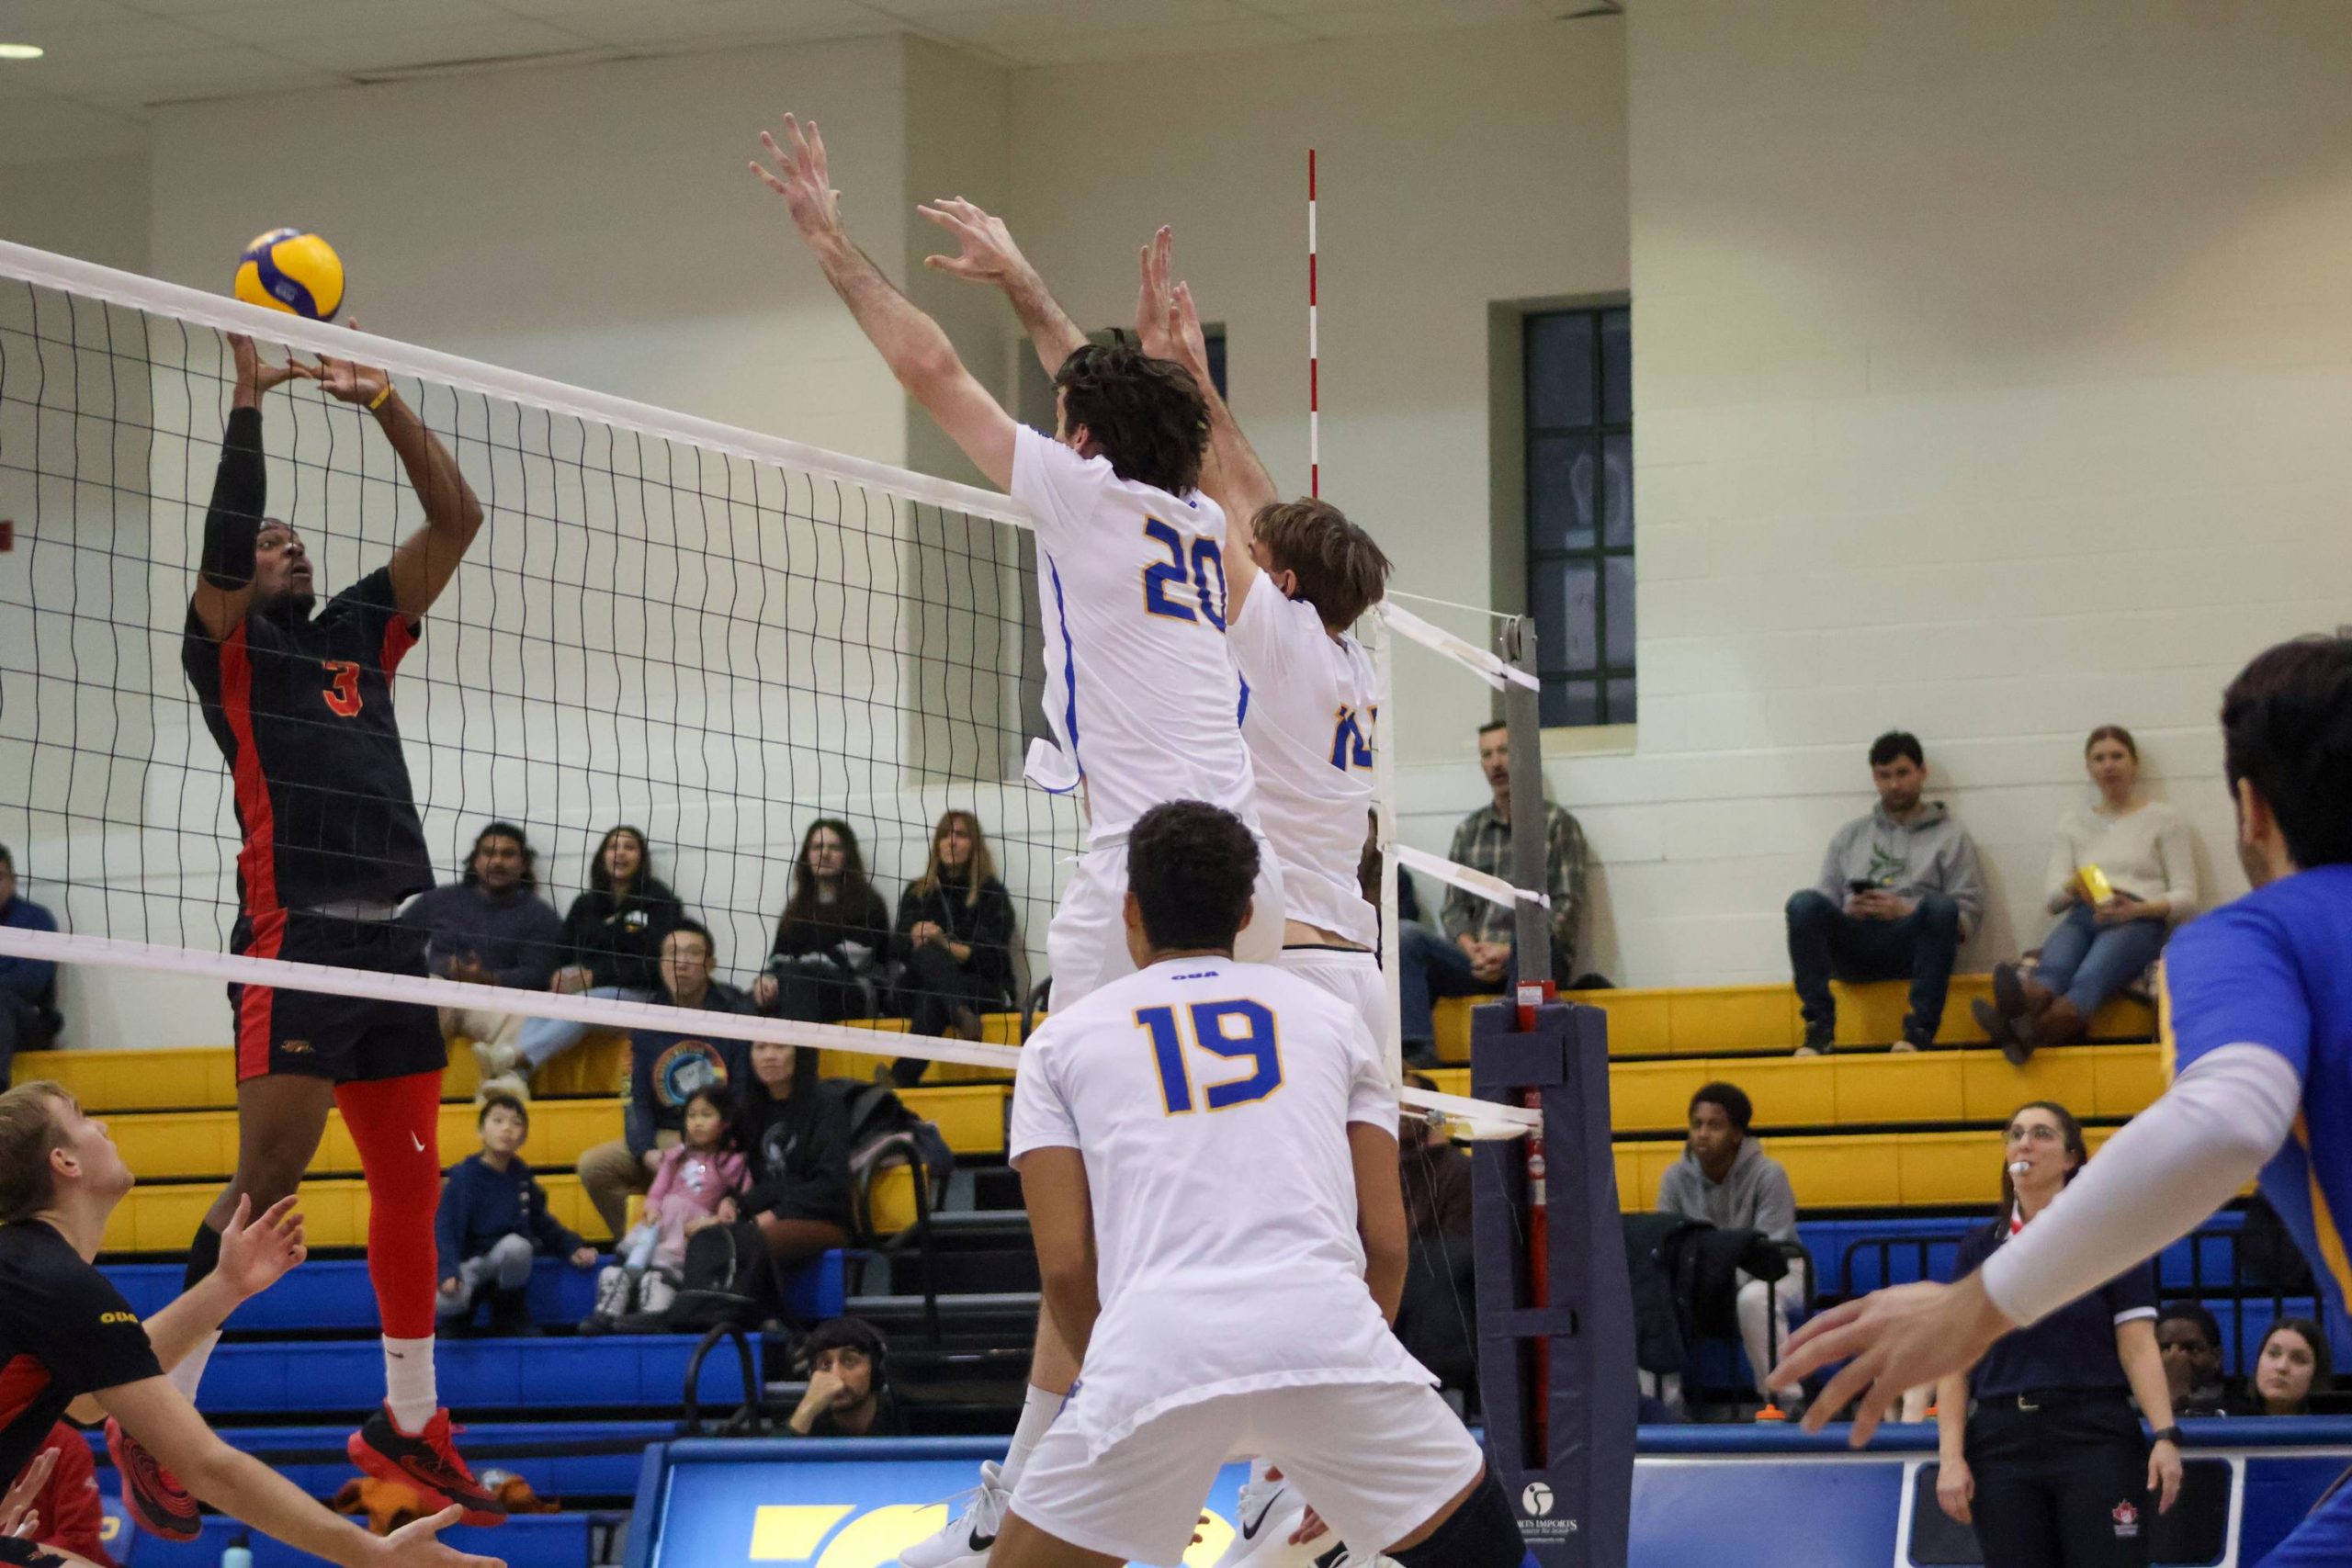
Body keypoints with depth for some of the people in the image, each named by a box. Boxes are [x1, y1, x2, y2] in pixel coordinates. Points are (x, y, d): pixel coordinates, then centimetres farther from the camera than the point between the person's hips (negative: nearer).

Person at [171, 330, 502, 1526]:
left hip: (397, 941, 6)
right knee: (271, 1175, -12)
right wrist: (249, 399, -13)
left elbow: (456, 520, 17)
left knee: (410, 1186, 9)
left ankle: (409, 1426, 19)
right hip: (296, 938, -6)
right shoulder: (229, 645, 6)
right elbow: (224, 534, -12)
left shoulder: (359, 631, 20)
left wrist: (386, 404, 10)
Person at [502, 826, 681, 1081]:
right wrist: (560, 979, -9)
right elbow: (563, 955, 18)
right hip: (579, 988, 4)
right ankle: (509, 1079, -54)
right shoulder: (585, 905, 22)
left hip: (639, 994, -4)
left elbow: (655, 965, -4)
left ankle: (516, 1056, -58)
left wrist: (595, 977, -15)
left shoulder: (659, 901, 7)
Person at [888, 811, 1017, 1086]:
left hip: (985, 992, -2)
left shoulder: (992, 894, 9)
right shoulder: (917, 893, 19)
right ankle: (964, 1019, -64)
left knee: (933, 997, -37)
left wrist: (945, 943, -17)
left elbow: (992, 958, -3)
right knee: (927, 954, -34)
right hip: (921, 988, 2)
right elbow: (896, 947, 6)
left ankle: (901, 1079, -57)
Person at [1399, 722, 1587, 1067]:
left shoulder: (1555, 824, 5)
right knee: (1408, 939, -20)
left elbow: (1567, 907, -3)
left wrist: (1510, 951, -15)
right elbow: (1453, 907, 14)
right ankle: (1416, 1050, -33)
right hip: (1479, 961, 4)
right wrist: (1473, 951, -8)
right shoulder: (1469, 830, 19)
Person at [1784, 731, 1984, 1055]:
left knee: (1940, 907, -35)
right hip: (1853, 947, 2)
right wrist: (1850, 912, -6)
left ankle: (1920, 1028, -33)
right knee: (1803, 903, -27)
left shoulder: (1951, 837, 17)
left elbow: (1967, 915, 5)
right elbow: (1825, 904, 18)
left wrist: (1905, 912, -10)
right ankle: (1819, 1026, -27)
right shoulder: (1850, 836, 26)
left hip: (1911, 947, -2)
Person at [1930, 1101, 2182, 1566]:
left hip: (2096, 1440, -3)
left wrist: (2165, 1435, -13)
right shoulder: (1979, 1247, 11)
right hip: (2002, 1445, 3)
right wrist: (1951, 1456, -1)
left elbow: (2138, 1348, -2)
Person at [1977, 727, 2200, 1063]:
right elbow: (2053, 898, 18)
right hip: (2081, 918, 3)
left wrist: (2137, 908, -13)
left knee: (2089, 978, -40)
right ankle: (2022, 1008, -77)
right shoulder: (2073, 822, 26)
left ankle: (2027, 1034, -76)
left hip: (2138, 922, -3)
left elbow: (2185, 898, 8)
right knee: (2052, 969, -38)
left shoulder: (2165, 820, 16)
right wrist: (2073, 888, -8)